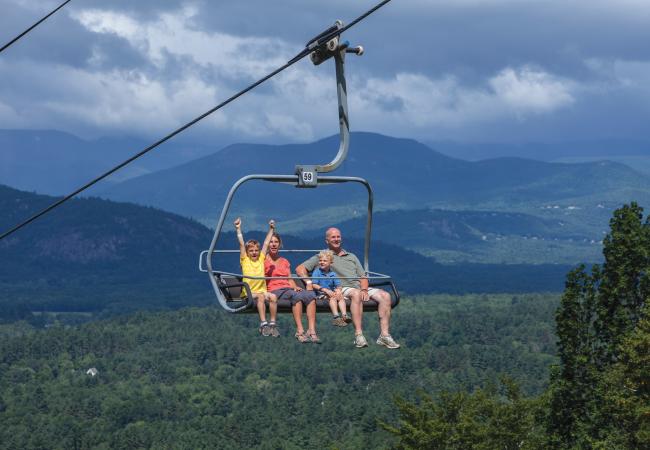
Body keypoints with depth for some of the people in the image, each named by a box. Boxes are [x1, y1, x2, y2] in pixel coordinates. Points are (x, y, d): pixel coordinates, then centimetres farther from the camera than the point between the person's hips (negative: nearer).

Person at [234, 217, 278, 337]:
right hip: (248, 292, -3)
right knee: (261, 296, -34)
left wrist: (271, 229, 19)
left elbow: (266, 243, 18)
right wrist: (238, 229, -2)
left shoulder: (261, 259, 15)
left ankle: (273, 323, -25)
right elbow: (241, 244, 3)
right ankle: (263, 324, -38)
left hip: (262, 290, 3)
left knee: (273, 297, -27)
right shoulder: (245, 260, 8)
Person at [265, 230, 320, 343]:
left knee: (311, 295, -27)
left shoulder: (285, 261, 28)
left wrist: (295, 287, 3)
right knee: (297, 296, -37)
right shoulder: (264, 260, 11)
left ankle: (312, 330, -39)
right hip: (274, 291, -5)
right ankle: (300, 331, -43)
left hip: (288, 289, 5)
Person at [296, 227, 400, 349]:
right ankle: (358, 335, -47)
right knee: (356, 294, -40)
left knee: (385, 295, -19)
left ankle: (384, 335, -26)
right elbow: (300, 269, 9)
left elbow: (363, 277, 22)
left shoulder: (351, 257, 31)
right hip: (342, 289, -5)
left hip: (361, 289, 5)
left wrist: (364, 289, 0)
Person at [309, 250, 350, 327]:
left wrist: (338, 290, -17)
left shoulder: (332, 274, 12)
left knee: (340, 296, -20)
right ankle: (336, 317, -40)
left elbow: (338, 285, 8)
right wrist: (325, 290, -20)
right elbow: (314, 285, -10)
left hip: (331, 292, 5)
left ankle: (344, 315, -30)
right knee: (333, 297, -29)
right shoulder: (317, 272, -1)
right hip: (320, 293, -5)